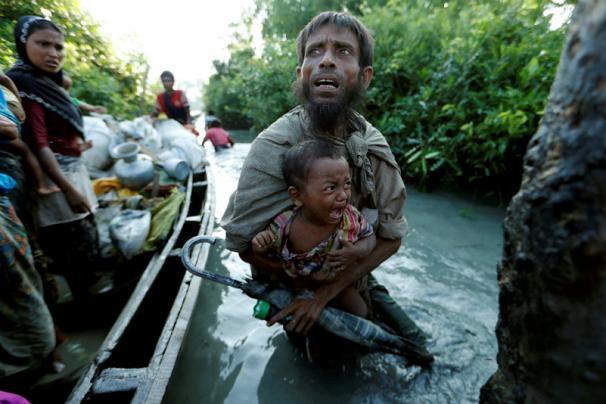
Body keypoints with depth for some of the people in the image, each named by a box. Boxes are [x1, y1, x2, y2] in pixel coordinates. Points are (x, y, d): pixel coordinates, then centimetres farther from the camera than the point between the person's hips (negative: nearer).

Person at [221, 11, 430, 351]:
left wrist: (325, 294, -24)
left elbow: (391, 238, -16)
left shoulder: (374, 147, -20)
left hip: (347, 282, 2)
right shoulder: (274, 147, -30)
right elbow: (241, 241, -25)